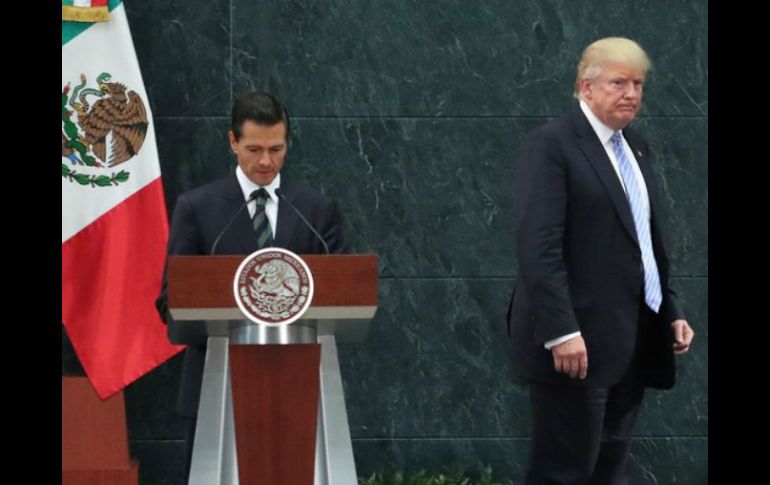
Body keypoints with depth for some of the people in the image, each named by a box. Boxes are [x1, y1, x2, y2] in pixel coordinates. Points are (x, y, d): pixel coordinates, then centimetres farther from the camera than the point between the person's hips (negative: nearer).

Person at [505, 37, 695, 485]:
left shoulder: (635, 147, 17)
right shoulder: (553, 144, -9)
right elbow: (538, 245, -17)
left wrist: (671, 311, 16)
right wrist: (561, 332, -23)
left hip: (631, 343, 8)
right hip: (578, 343, -8)